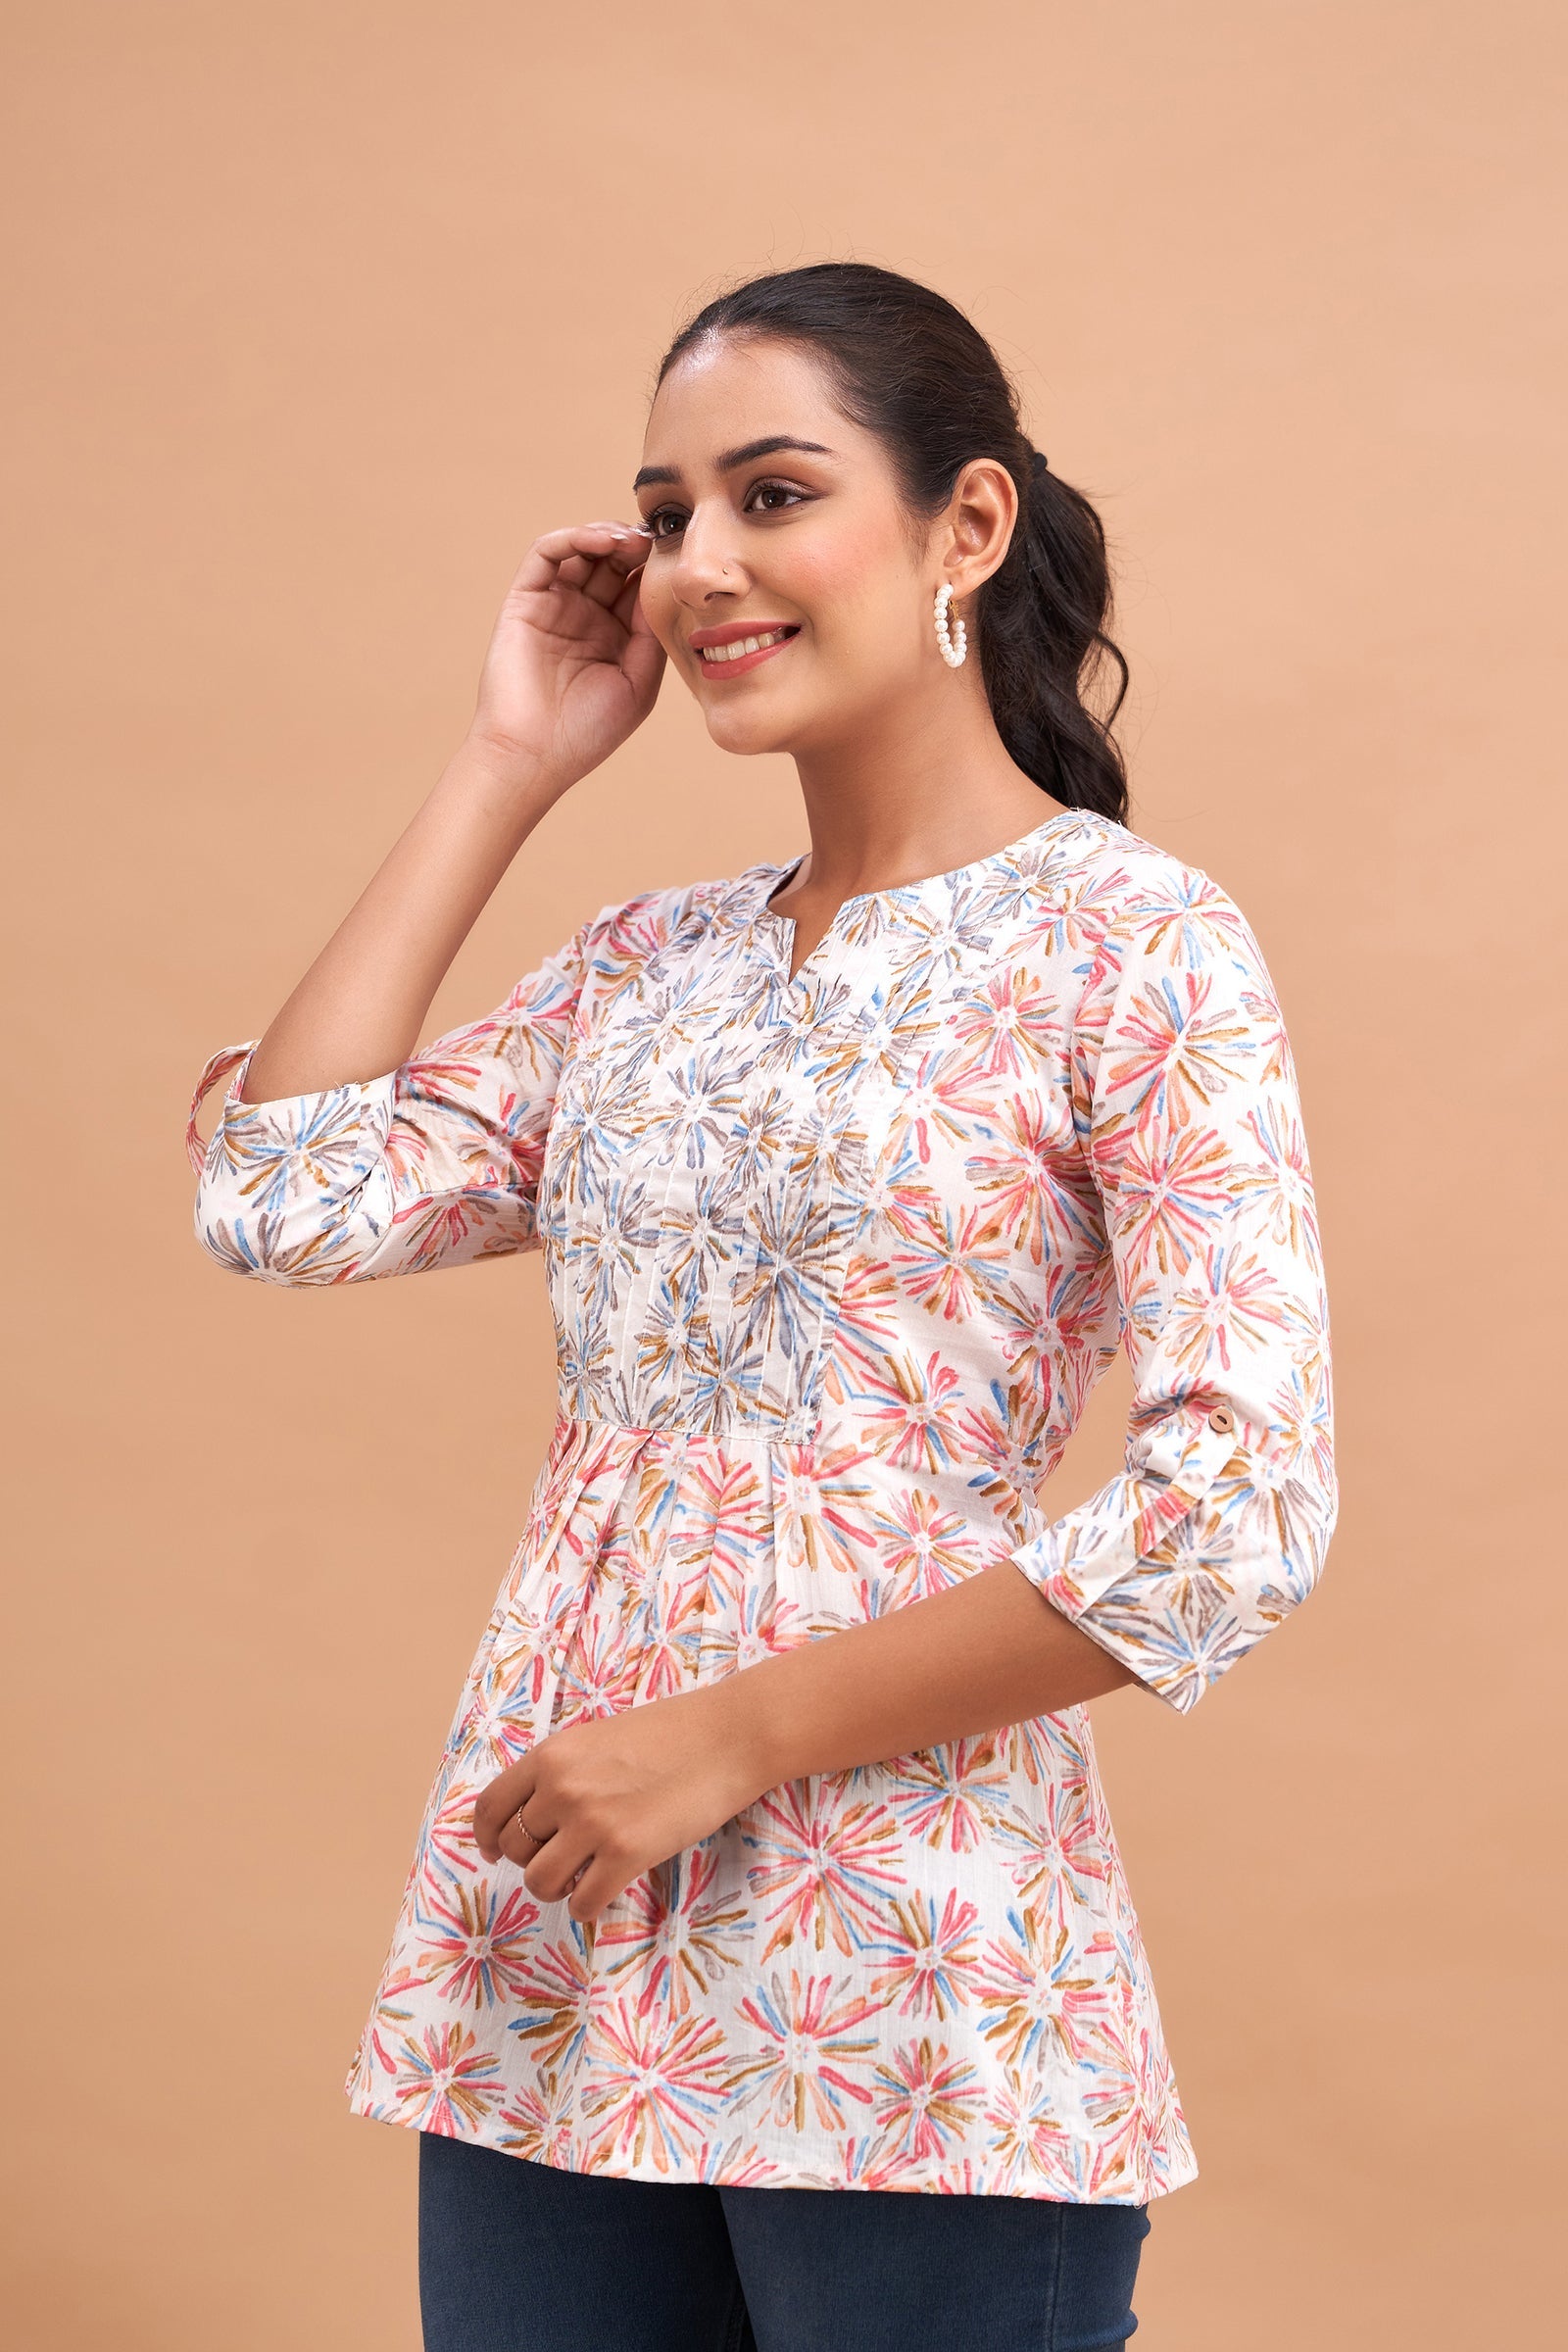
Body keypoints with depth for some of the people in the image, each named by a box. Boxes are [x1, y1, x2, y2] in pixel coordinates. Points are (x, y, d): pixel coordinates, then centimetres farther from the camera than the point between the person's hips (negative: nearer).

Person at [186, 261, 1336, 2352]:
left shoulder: (1129, 943, -7)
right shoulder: (648, 967, 12)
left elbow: (1240, 1517, -15)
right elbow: (281, 1200, 3)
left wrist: (729, 1738, -14)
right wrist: (506, 767, 6)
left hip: (909, 2025, -5)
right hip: (550, 1980, 6)